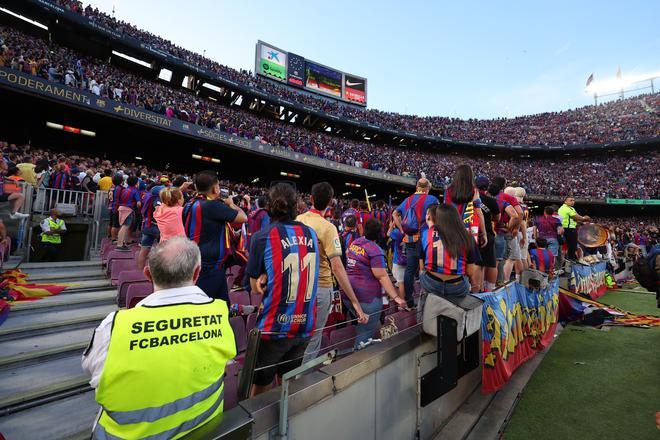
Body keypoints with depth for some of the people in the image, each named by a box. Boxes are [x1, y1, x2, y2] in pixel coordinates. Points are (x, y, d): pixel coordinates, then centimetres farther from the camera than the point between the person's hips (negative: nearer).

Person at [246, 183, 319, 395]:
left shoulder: (262, 237, -13)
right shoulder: (311, 234, 0)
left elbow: (256, 288, -4)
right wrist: (269, 275, 1)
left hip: (274, 327, -4)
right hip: (304, 326, 4)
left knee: (260, 386, 19)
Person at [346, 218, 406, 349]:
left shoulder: (354, 243, 7)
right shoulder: (375, 250, -15)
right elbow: (382, 276, -19)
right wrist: (396, 297, -20)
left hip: (348, 291, 8)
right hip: (367, 295, -8)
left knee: (361, 324, 25)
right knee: (366, 331, 5)